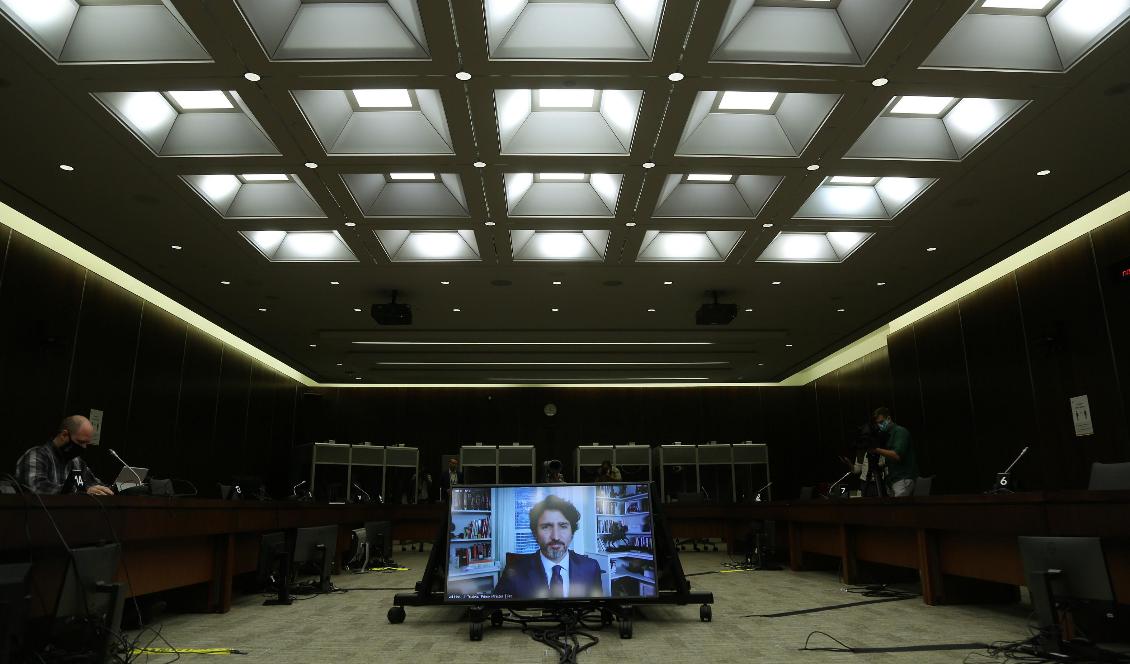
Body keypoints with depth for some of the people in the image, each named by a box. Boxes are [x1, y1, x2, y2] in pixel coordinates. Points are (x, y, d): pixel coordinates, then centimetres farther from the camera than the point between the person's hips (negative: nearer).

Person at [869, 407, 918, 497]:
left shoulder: (900, 431, -5)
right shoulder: (887, 435, 20)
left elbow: (897, 455, -17)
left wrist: (877, 450, -16)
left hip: (903, 479, -8)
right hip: (894, 479, 8)